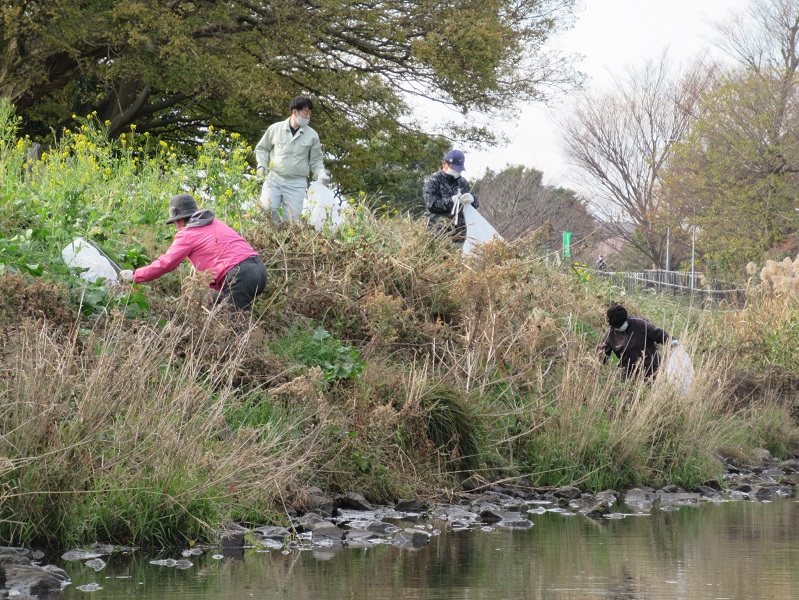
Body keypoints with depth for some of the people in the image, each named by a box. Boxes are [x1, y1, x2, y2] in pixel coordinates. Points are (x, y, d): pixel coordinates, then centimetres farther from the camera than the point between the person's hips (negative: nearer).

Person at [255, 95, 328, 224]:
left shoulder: (312, 135, 4)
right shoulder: (275, 129, 2)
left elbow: (316, 160, 12)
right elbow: (261, 148, 15)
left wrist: (321, 174, -5)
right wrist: (262, 165, -1)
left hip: (297, 184, 0)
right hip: (274, 179, 0)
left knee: (292, 219, -4)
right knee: (266, 209, -17)